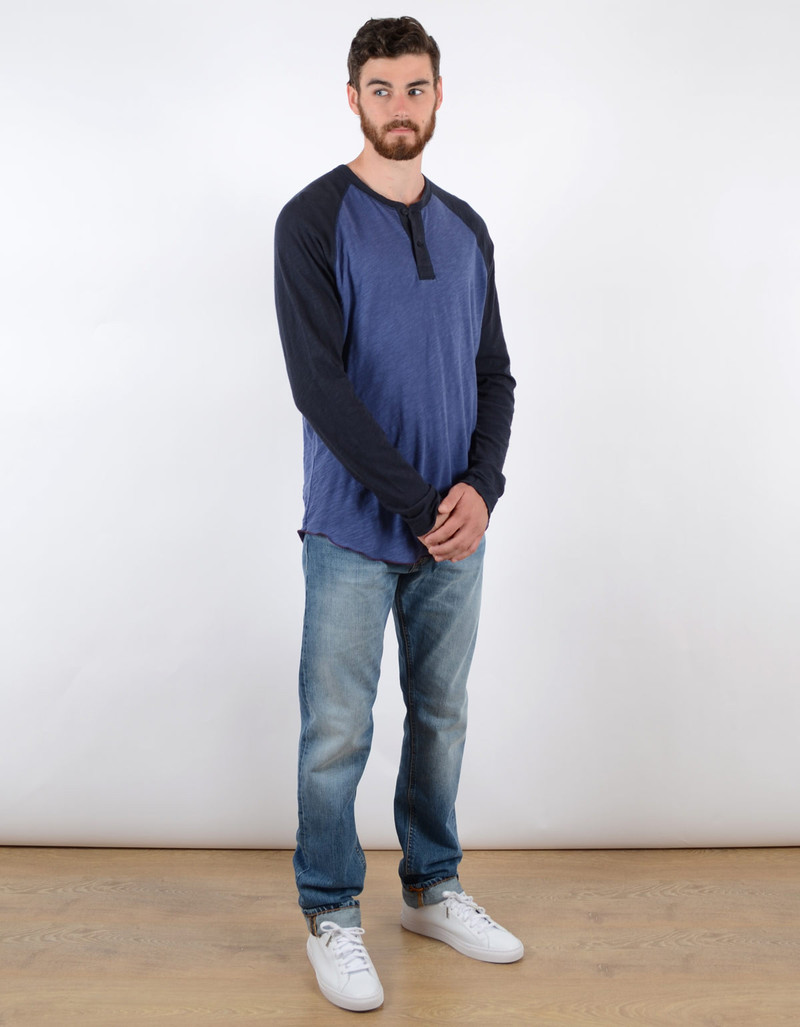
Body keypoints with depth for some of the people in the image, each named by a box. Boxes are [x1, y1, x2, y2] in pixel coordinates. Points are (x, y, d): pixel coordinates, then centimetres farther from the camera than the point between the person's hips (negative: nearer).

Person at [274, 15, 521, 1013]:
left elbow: (494, 373, 10)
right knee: (337, 733, 3)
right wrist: (420, 505, -17)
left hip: (456, 527, 5)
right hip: (356, 529, -5)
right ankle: (330, 914, 21)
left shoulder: (466, 229, 11)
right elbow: (319, 383, -15)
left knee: (441, 717, 15)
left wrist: (480, 487, -8)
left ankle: (432, 888, 32)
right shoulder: (314, 220, -6)